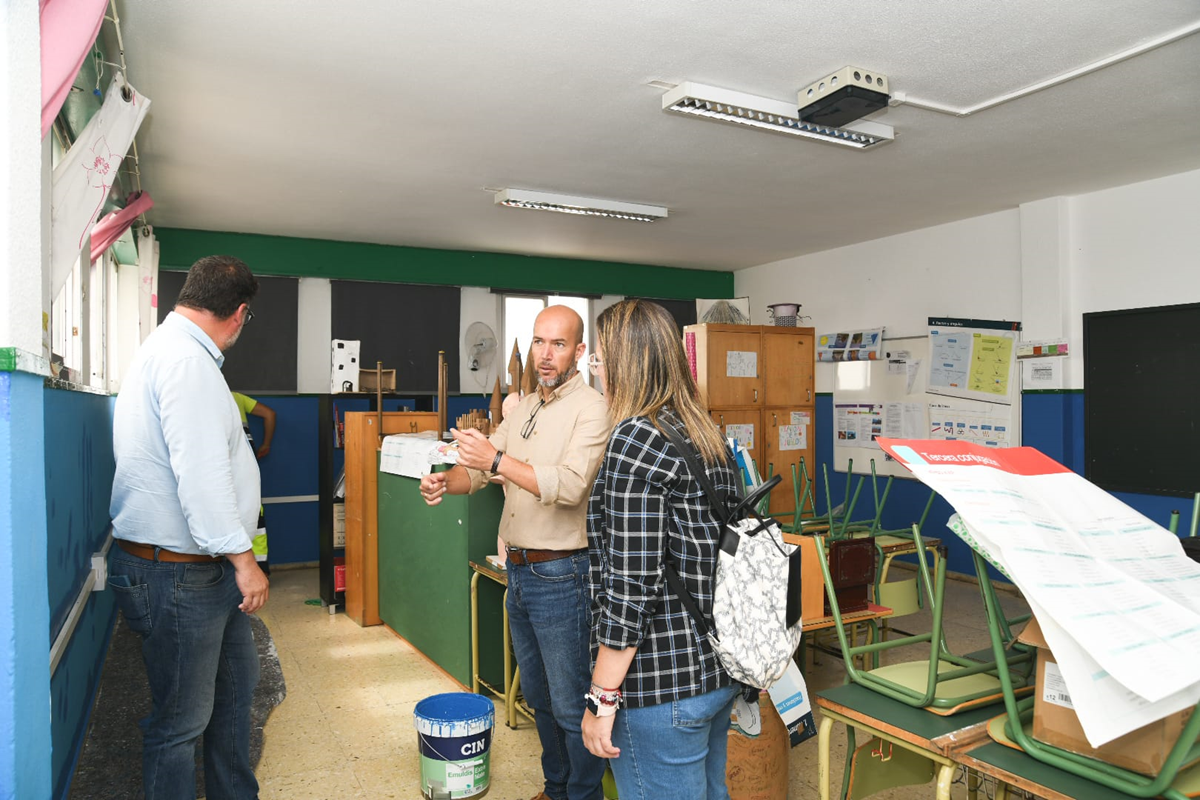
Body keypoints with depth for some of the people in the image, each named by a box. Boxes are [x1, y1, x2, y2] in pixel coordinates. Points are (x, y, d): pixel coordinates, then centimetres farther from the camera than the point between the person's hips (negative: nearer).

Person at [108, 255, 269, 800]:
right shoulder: (187, 359, -21)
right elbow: (202, 475, -27)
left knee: (236, 684, 22)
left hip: (205, 569, 11)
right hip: (177, 573, -11)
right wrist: (243, 560, -21)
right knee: (182, 720, 5)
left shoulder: (166, 348, 14)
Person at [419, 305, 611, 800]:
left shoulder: (590, 408, -14)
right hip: (519, 570, 8)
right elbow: (480, 468, 11)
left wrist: (497, 460, -33)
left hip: (560, 574, -8)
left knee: (571, 703, 4)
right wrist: (445, 481, -10)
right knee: (539, 696, 22)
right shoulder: (523, 408, 11)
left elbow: (569, 485, -26)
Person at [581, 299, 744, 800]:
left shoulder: (635, 439, -19)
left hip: (663, 683, -9)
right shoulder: (704, 432, 8)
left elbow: (632, 586, -22)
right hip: (720, 667, 9)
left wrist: (603, 698, -16)